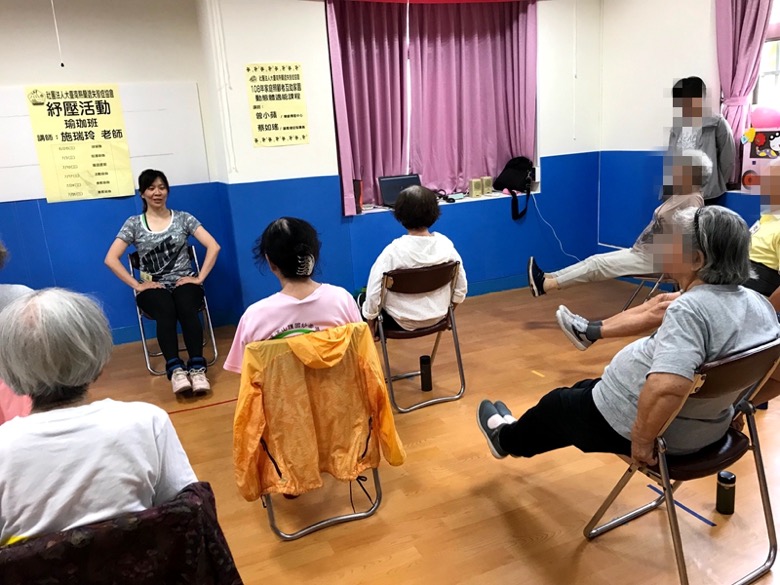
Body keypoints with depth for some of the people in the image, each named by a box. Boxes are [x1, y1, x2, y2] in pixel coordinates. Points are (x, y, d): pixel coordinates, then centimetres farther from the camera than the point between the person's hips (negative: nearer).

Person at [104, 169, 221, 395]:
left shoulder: (183, 218, 10)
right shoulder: (133, 224, 9)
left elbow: (213, 247, 2)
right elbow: (111, 259, 2)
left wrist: (200, 278, -7)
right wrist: (137, 285, -7)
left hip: (184, 282, 0)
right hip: (153, 287, 0)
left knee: (186, 308, -36)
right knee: (166, 311, -36)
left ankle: (197, 368, -40)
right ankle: (175, 369, -44)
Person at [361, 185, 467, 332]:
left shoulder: (394, 251, -26)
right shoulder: (446, 244, -13)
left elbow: (373, 294, -20)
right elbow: (461, 289, -4)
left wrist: (370, 323, -4)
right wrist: (447, 310, 14)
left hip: (402, 322, -5)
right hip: (437, 317, 5)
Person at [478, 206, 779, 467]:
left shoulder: (690, 310, -31)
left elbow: (666, 387, -43)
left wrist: (642, 440, -29)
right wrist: (733, 406, 13)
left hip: (644, 424, -9)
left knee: (558, 404, 19)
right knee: (585, 389, 29)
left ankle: (507, 439, 48)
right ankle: (520, 435, 53)